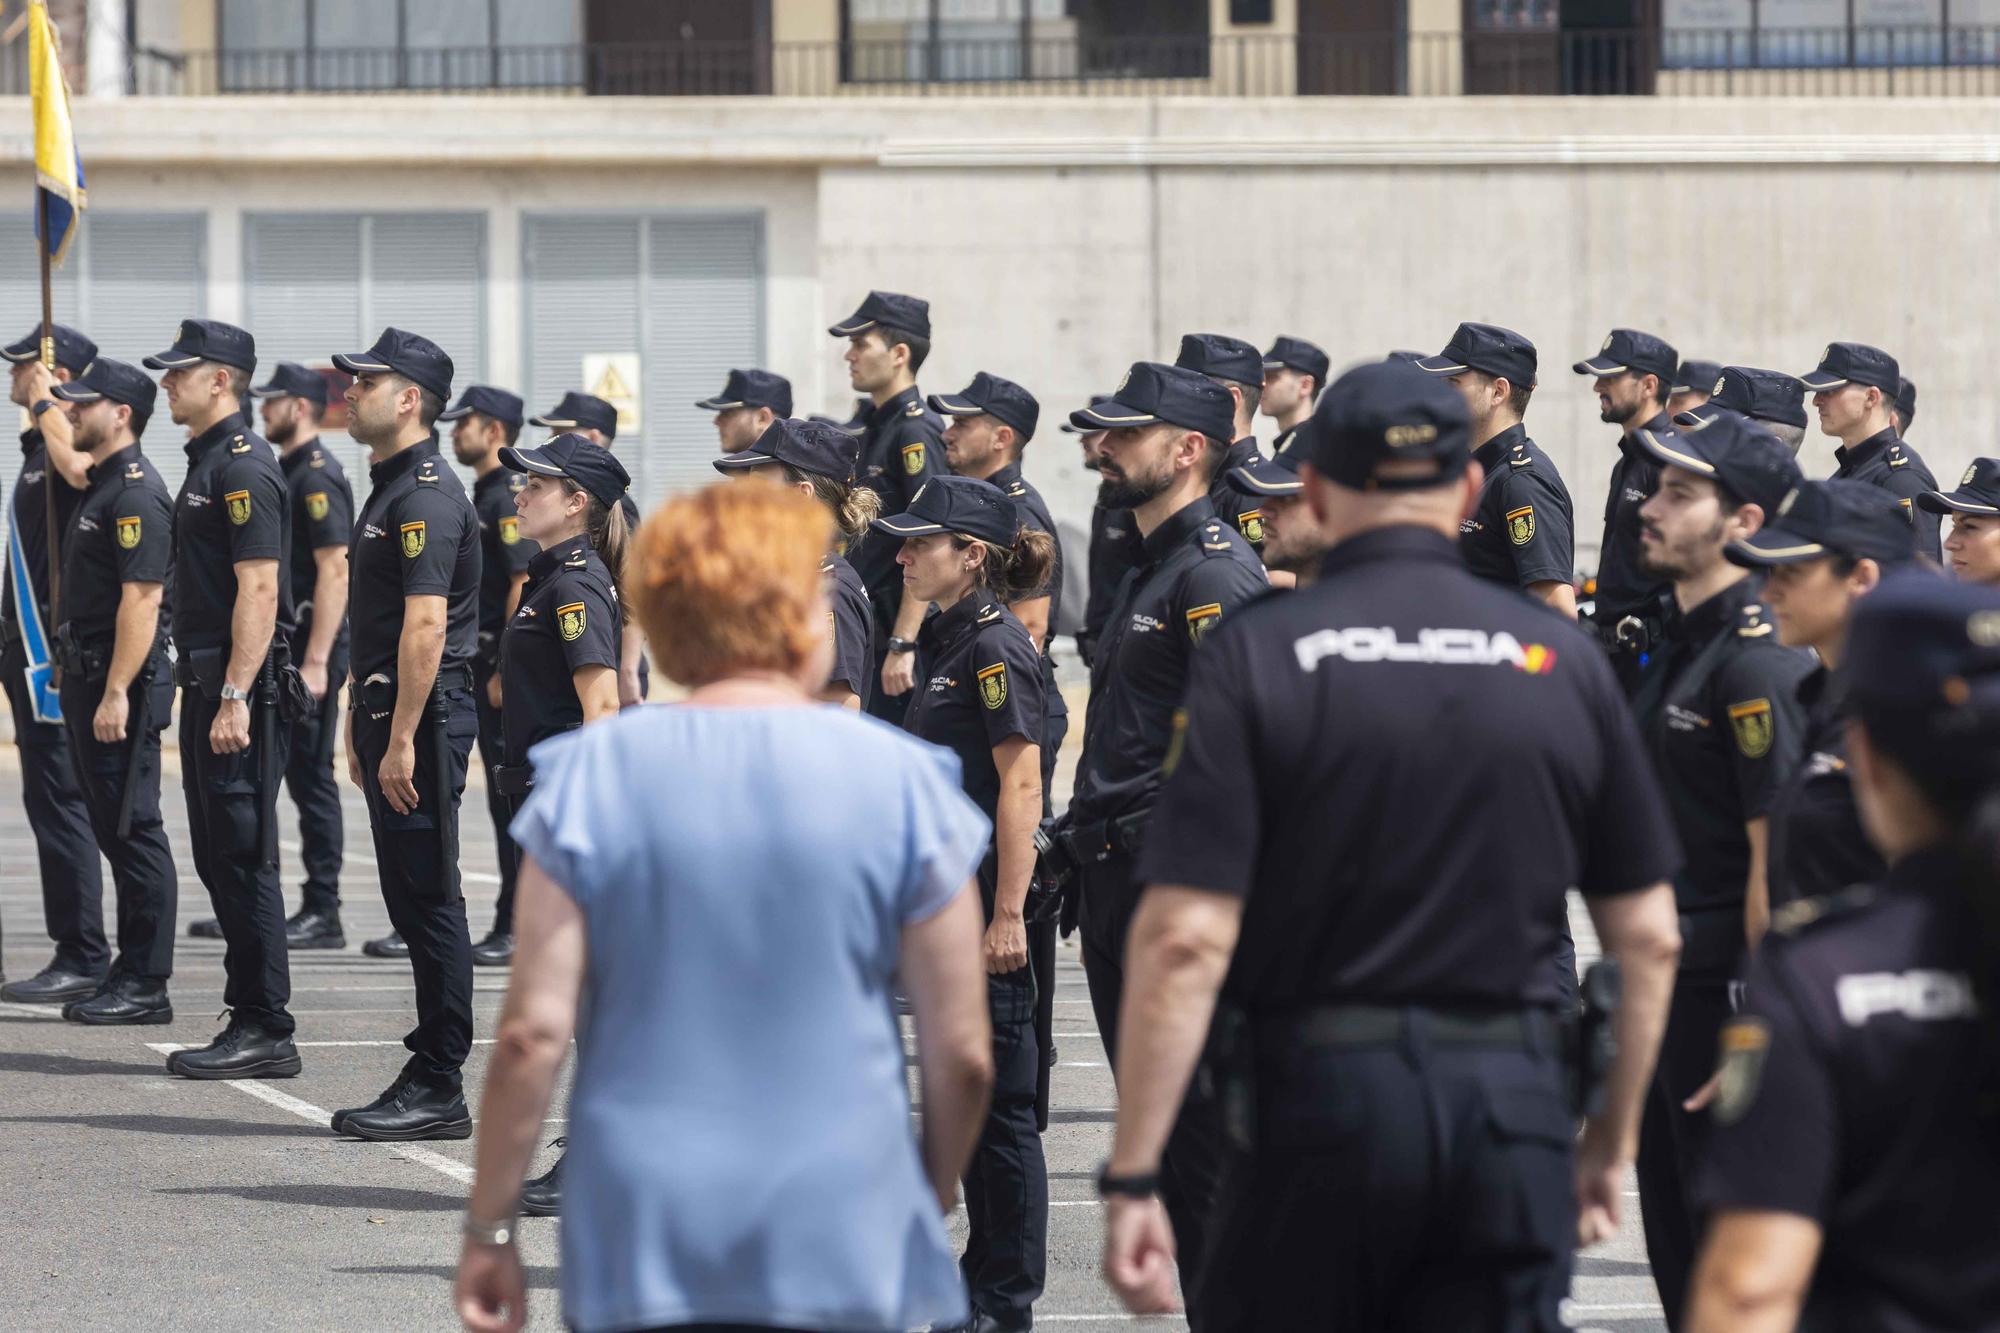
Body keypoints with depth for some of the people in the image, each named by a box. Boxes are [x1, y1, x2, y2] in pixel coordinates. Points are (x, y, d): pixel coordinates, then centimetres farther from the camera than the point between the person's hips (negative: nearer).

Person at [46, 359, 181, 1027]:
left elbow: (141, 600, -21)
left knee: (134, 831, -7)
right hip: (90, 679, 10)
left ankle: (144, 985, -5)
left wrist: (116, 694, -25)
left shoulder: (136, 493, -15)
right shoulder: (102, 487, 17)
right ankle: (130, 978, 16)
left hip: (123, 687, -10)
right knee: (117, 831, 12)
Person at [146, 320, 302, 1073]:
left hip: (242, 686, -10)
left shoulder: (243, 467, -14)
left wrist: (235, 698, -25)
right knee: (219, 858, 11)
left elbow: (258, 589, -21)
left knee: (244, 857, -8)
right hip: (207, 682, 10)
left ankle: (266, 1032, -6)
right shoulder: (207, 462, 18)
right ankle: (249, 1022, 16)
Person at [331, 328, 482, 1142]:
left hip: (424, 718, -10)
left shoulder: (427, 495, -15)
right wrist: (364, 723, 23)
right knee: (412, 905, 11)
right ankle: (427, 1081, 15)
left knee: (430, 904, -7)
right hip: (390, 712, 10)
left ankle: (439, 1090, -5)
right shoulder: (390, 487, 18)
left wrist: (402, 739, -24)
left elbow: (425, 624, -22)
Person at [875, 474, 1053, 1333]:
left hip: (990, 899, -10)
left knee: (1000, 1102, -3)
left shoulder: (995, 647, -15)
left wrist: (1008, 913, -22)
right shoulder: (945, 642, 13)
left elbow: (1021, 787, -19)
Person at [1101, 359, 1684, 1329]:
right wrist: (1614, 1139, 20)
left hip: (1317, 1091, -2)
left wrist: (1132, 1176, -9)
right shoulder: (1561, 660, 5)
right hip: (1513, 1104, 2)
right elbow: (1648, 937, 8)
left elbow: (1187, 936, -12)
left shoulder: (1254, 657, -5)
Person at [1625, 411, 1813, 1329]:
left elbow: (1776, 863, -21)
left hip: (1724, 991, -10)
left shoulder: (1758, 664, -18)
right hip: (1670, 981, 10)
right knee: (1677, 1242, 15)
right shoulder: (1682, 645, 13)